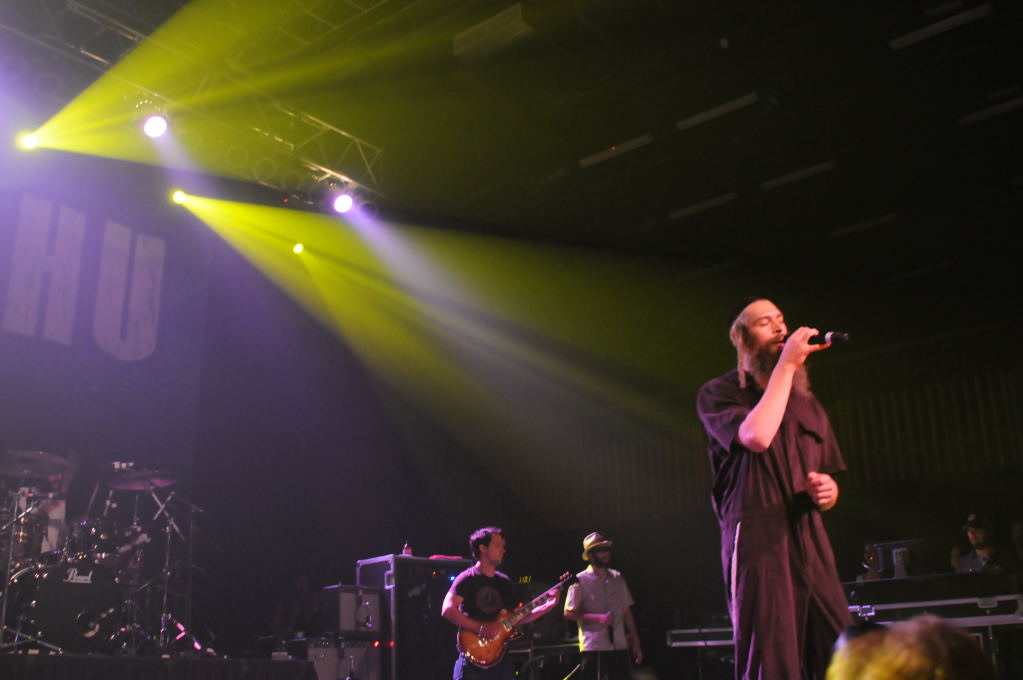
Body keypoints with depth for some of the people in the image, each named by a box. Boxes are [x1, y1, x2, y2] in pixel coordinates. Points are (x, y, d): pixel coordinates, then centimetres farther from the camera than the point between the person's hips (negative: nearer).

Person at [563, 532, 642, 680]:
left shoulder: (617, 578, 11)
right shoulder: (581, 580, -4)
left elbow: (626, 611, 15)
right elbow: (569, 612, -6)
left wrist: (635, 642, 12)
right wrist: (598, 618, -17)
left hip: (619, 646, 5)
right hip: (593, 646, -5)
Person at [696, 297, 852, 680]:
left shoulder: (805, 401, 22)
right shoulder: (720, 394, 5)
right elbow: (757, 435, -17)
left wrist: (828, 491, 1)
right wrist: (786, 365, -8)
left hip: (812, 544, 5)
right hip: (758, 540, -5)